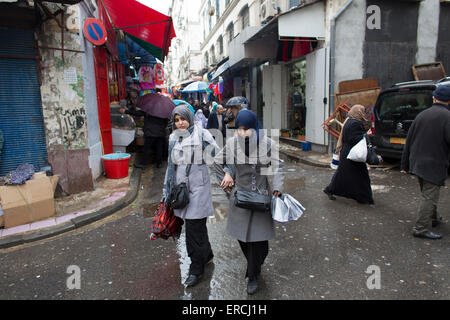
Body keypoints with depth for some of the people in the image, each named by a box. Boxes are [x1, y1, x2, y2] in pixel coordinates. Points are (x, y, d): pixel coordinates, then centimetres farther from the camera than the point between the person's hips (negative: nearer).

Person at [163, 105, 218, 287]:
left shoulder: (201, 134, -3)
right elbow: (171, 164, 19)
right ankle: (207, 255, 36)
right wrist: (167, 189, 19)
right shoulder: (173, 138, 14)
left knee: (194, 226, -5)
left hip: (197, 185, -6)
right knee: (193, 224, 14)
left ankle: (196, 269, 10)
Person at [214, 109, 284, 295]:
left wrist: (277, 189, -13)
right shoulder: (233, 143, -6)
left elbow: (277, 167, -1)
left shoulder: (267, 143, -8)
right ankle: (255, 264, 39)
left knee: (258, 235, 0)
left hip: (262, 196, -1)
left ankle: (253, 276, 22)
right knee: (241, 234, 9)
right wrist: (226, 176, 2)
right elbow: (217, 162, 10)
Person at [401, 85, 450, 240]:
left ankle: (433, 218, 41)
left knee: (428, 194, 23)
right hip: (435, 165, -7)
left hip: (417, 163, 7)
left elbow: (408, 141, 8)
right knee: (429, 196, -1)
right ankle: (421, 229, 2)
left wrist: (405, 164, 15)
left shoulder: (422, 115, 6)